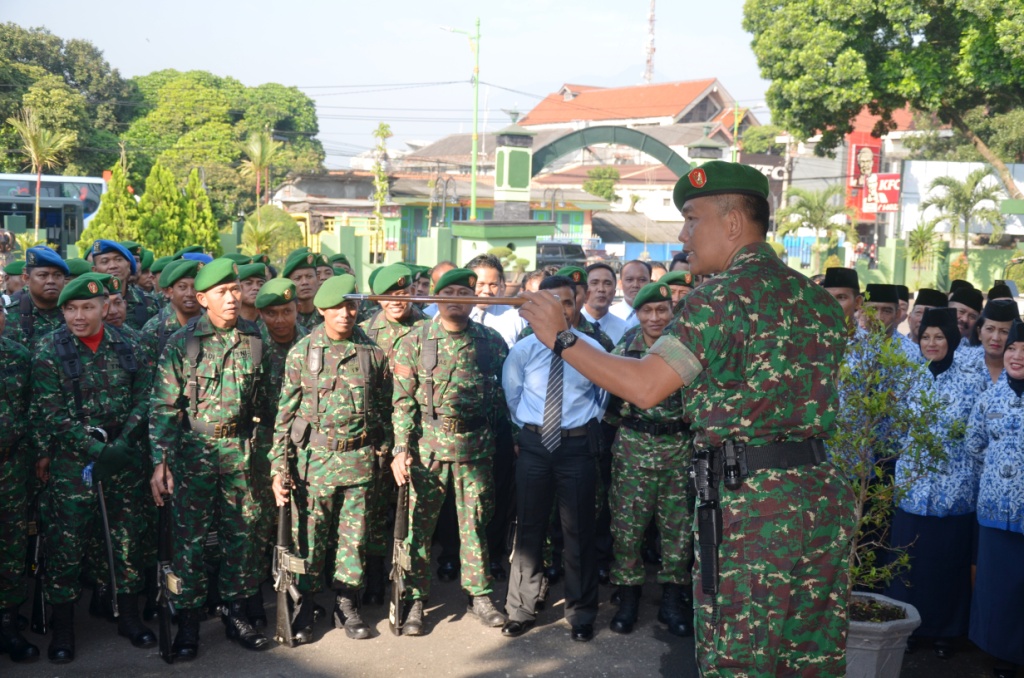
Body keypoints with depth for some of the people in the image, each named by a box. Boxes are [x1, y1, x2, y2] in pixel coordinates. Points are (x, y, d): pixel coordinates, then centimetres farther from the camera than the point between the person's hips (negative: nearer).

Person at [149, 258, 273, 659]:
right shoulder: (183, 343, -6)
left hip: (240, 449, 3)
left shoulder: (255, 340, 3)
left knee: (241, 533, 9)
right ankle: (187, 621, 13)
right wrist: (161, 461, -13)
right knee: (190, 535, 2)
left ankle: (236, 614, 23)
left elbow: (265, 399, 11)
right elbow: (163, 407, -7)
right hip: (193, 449, -3)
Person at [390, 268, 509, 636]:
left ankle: (479, 595, 23)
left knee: (475, 522, 9)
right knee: (419, 522, 4)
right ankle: (415, 599, 17)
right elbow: (403, 401, -3)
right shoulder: (414, 343, -2)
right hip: (427, 443, -1)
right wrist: (401, 449, -10)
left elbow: (505, 392, 9)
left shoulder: (492, 342, 2)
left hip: (476, 445, 1)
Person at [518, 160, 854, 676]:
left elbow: (645, 387, -18)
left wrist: (561, 337, -8)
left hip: (751, 500, -8)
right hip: (823, 493, 8)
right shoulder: (820, 299, 13)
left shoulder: (723, 294, -11)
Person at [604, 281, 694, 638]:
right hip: (633, 448, 0)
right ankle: (628, 598, 16)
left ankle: (673, 599, 19)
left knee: (679, 527, 5)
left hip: (680, 449, 0)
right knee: (627, 525, 1)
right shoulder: (623, 349, 3)